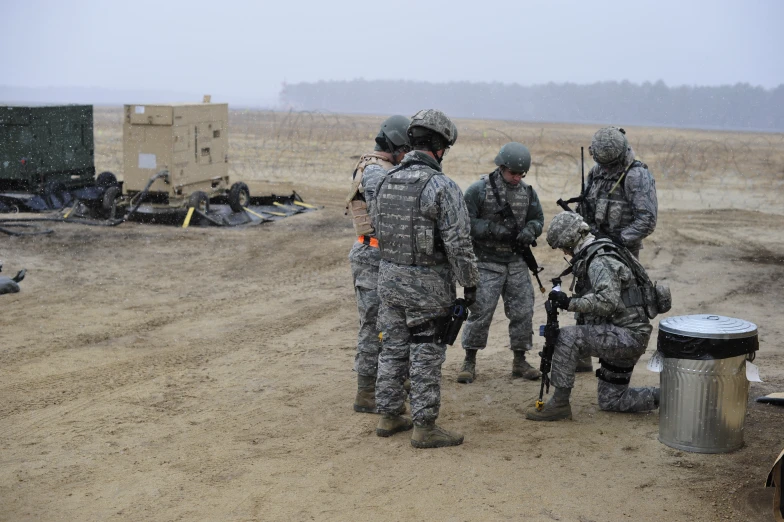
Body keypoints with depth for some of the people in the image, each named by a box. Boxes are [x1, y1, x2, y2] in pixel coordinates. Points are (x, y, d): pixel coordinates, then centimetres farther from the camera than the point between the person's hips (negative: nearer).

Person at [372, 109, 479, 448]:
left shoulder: (386, 182, 5)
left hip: (389, 278, 7)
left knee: (393, 349, 16)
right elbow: (458, 243, -17)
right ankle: (424, 427, 9)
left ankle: (389, 416, 25)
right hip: (427, 285, -7)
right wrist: (470, 283, -8)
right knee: (426, 357, 2)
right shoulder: (442, 187, -17)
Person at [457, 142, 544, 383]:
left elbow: (538, 219, 13)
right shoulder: (479, 190, -9)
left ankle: (520, 361, 20)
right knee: (480, 312, -6)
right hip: (487, 263, -5)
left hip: (517, 263, 5)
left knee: (523, 311, 6)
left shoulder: (527, 192, 6)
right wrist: (492, 229, -22)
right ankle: (469, 362, 8)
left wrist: (530, 230, -10)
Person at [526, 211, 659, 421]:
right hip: (623, 337, 11)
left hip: (628, 336, -11)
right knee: (611, 401, 17)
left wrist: (569, 303, -26)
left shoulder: (599, 260, -19)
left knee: (567, 337, -23)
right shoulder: (593, 256, 14)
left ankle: (559, 404, -15)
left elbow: (606, 302, -33)